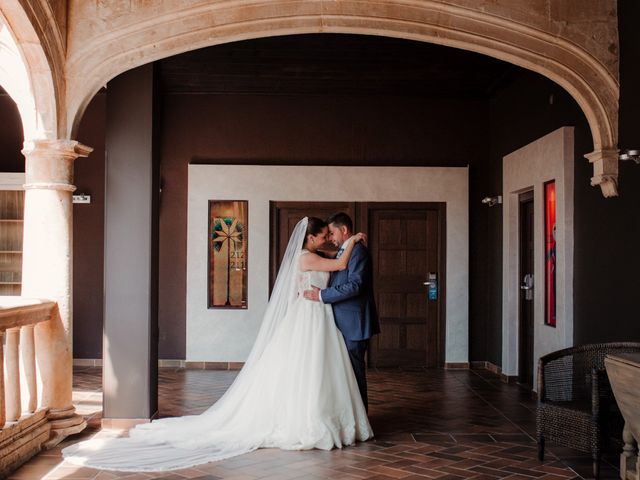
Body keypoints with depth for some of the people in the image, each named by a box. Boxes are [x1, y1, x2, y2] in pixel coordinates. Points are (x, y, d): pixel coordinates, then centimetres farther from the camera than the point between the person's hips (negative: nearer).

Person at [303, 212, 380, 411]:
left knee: (354, 371, -2)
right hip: (344, 323, 9)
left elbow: (354, 286, -23)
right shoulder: (343, 251, 16)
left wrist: (322, 295, -20)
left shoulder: (358, 250, -14)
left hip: (354, 323, -9)